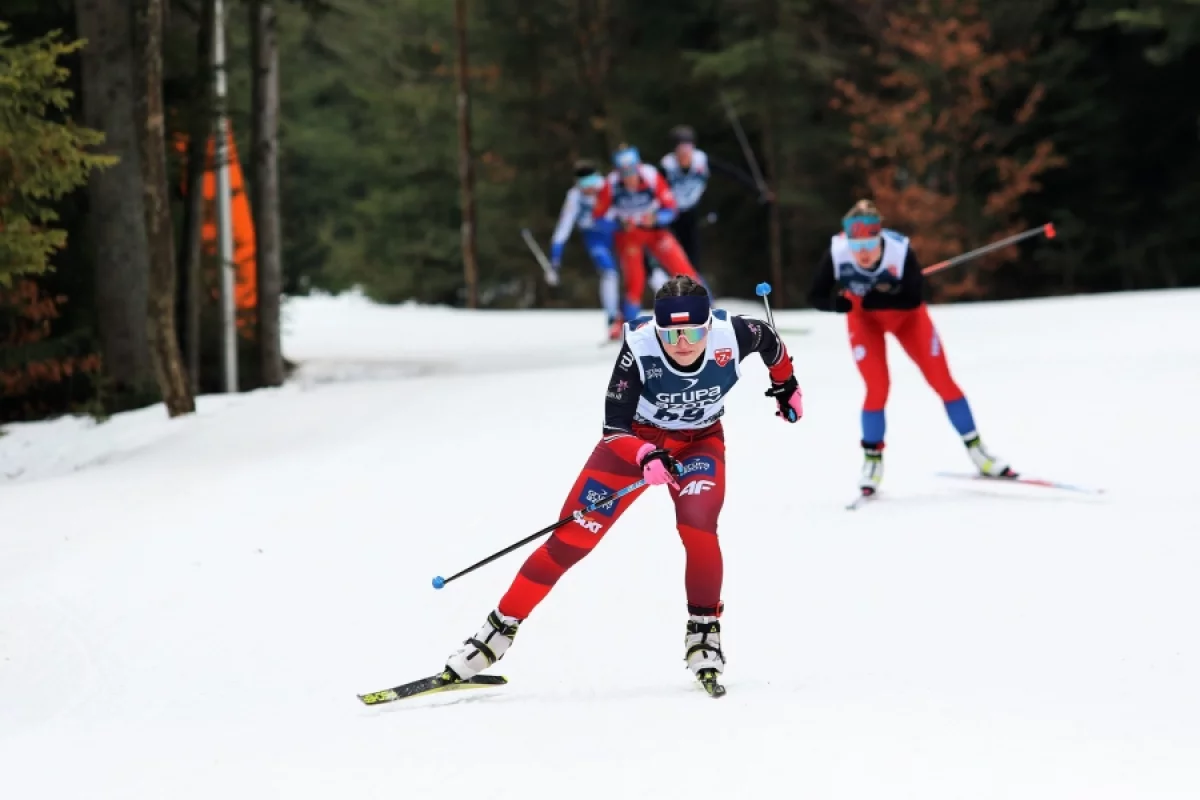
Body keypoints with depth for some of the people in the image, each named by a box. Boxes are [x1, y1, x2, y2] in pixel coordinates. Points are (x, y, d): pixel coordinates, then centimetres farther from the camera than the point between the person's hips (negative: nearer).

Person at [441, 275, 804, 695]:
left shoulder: (731, 335, -27)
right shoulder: (639, 347, -32)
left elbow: (770, 341, -1)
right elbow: (613, 427, -27)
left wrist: (786, 385, 15)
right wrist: (646, 457, -46)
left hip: (700, 441, 1)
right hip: (636, 438, -1)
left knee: (697, 524, -28)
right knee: (573, 538, -7)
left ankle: (704, 631, -8)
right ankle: (500, 629, 4)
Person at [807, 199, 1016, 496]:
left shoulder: (900, 251, -36)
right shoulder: (836, 254, -32)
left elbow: (915, 299, -28)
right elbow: (815, 296, -22)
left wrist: (879, 299, -44)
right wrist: (836, 302, -44)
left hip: (905, 314, 0)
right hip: (865, 318, 0)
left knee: (942, 382, -1)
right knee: (878, 389, -13)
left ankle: (977, 451, 13)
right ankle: (872, 461, 7)